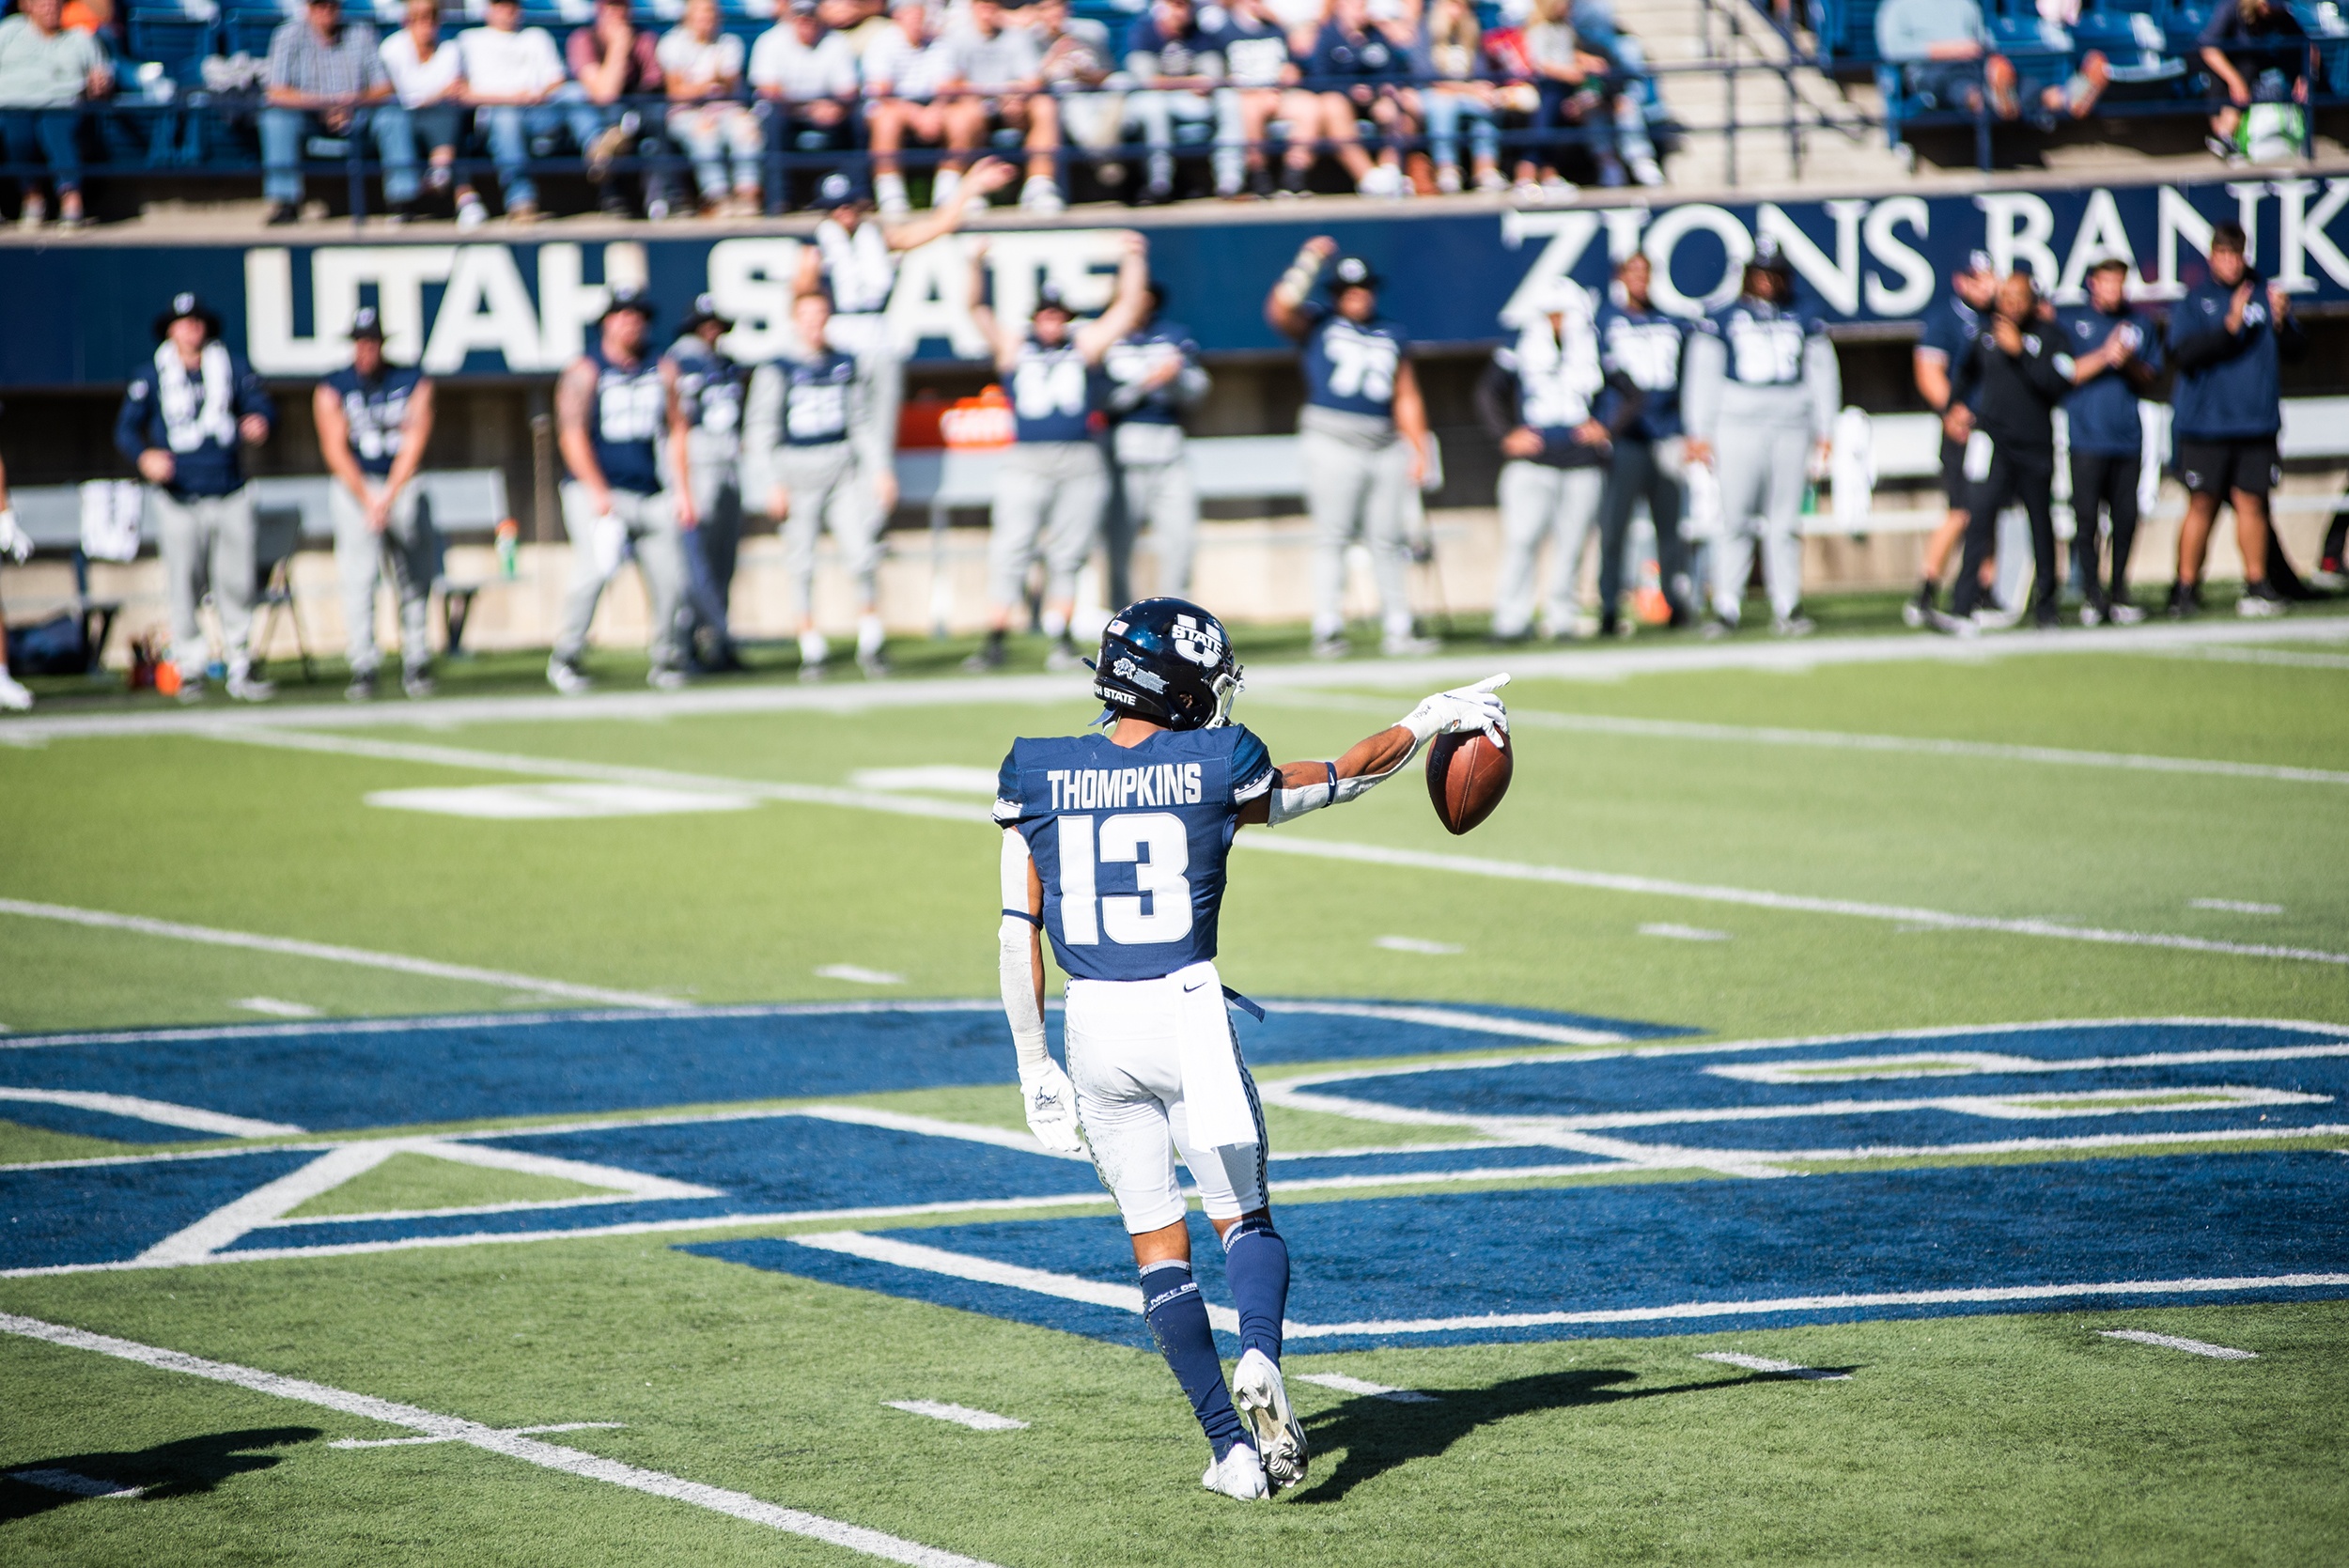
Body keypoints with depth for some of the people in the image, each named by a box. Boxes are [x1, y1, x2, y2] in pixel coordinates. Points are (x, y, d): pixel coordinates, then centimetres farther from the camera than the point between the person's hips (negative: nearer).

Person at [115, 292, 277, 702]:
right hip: (179, 496, -2)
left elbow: (260, 403, 4)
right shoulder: (152, 375, 4)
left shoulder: (232, 365, 9)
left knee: (236, 583, 0)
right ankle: (190, 670, 6)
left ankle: (240, 668, 8)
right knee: (183, 586, -3)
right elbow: (126, 427, 0)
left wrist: (261, 422, -21)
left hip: (229, 495, 2)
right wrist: (145, 456, -21)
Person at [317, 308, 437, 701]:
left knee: (414, 580, 2)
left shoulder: (413, 384, 2)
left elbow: (414, 445, -6)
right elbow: (336, 451, -8)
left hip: (404, 487, 2)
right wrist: (368, 500, -17)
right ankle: (363, 669, -13)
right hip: (354, 488, -2)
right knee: (359, 579, -11)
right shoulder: (332, 391, -1)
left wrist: (388, 497, -16)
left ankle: (416, 665, 9)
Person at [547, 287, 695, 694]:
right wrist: (597, 492, -17)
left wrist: (682, 491, 7)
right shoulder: (585, 371, -2)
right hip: (596, 494, -5)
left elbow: (677, 430, 16)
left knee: (669, 578, -1)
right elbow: (573, 434, -8)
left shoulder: (661, 371, 13)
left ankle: (665, 661, 16)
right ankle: (565, 659, -11)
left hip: (652, 494, 5)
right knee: (593, 569, -22)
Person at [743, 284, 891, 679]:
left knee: (863, 556, -7)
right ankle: (811, 652, 8)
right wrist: (773, 484, -11)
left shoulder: (845, 366, 10)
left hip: (842, 472, 3)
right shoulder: (776, 371, -2)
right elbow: (760, 431, -4)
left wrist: (879, 470, 9)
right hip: (797, 475, -3)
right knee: (801, 568, -1)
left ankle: (870, 644, 6)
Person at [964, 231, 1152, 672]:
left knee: (1067, 555, 3)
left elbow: (1129, 307, 11)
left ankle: (1061, 641, 8)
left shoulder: (1086, 344, 14)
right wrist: (976, 267, -11)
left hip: (1080, 464, 1)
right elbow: (977, 311, 3)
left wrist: (1133, 261, 1)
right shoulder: (1013, 346, 12)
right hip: (1026, 464, -1)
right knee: (1010, 551, -6)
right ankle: (995, 642, -5)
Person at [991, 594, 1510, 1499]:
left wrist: (1034, 1067, 11)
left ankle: (1232, 1449, 1)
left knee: (1156, 1247, 10)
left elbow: (1019, 932, 4)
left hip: (1093, 1024, 2)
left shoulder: (1035, 779, 2)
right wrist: (1433, 719, 27)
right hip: (1185, 1016, -2)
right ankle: (1260, 1361, -19)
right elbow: (1344, 777, 12)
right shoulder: (1216, 773, -4)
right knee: (1244, 1220, 12)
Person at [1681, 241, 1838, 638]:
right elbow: (1702, 377, 7)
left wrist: (1823, 431, 12)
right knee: (1734, 519, -5)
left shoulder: (1804, 323, 14)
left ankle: (1787, 606, 5)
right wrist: (1698, 433, 1)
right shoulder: (1721, 322, 7)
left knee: (1784, 522, 2)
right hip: (1737, 424, -2)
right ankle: (1725, 608, -3)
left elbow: (1823, 377, 18)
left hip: (1791, 429, 2)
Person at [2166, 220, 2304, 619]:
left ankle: (2257, 583, 9)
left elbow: (2298, 349, 4)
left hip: (2256, 421, 2)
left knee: (2251, 501, 2)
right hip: (2205, 419, -2)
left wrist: (2281, 321, -17)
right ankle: (2186, 587, 4)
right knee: (2202, 504, -2)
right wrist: (2230, 326, -21)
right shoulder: (2194, 301, 3)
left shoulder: (2265, 294, 9)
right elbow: (2182, 353, -12)